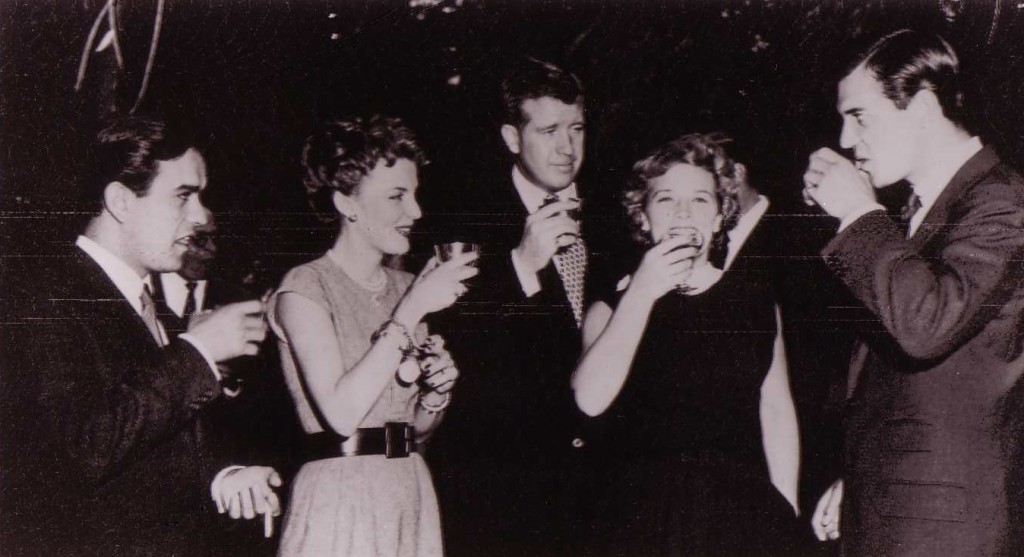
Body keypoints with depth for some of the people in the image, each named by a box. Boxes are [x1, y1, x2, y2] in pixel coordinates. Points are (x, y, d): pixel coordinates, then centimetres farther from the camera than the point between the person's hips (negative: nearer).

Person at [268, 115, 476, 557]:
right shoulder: (305, 287, -8)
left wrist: (436, 392, -5)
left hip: (412, 495, 6)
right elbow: (341, 413, -22)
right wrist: (414, 309, -18)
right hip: (341, 500, -6)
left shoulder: (406, 286, 11)